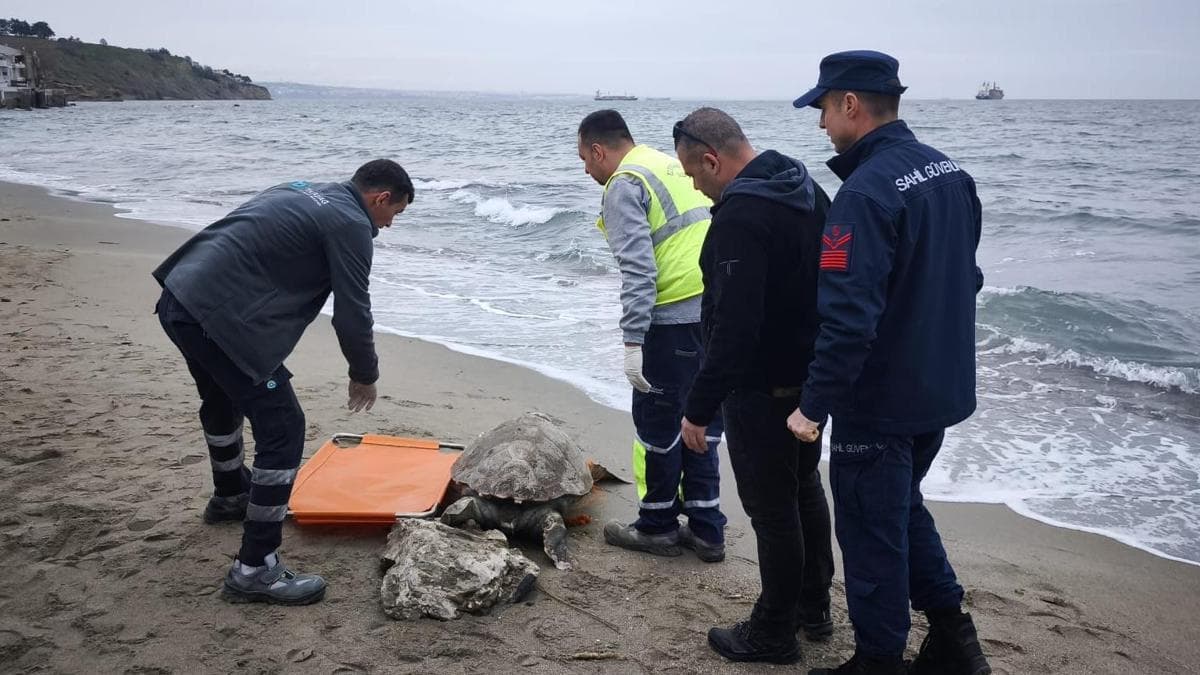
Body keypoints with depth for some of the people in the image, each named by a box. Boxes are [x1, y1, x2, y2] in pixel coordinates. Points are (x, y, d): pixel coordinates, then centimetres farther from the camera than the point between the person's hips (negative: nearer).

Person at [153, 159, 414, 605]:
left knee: (224, 402, 32)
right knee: (282, 431, -6)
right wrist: (365, 376, 9)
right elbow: (353, 312, -7)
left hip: (178, 299, 10)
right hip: (220, 318, -10)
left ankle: (230, 497, 57)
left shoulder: (304, 194, 21)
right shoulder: (350, 224, -7)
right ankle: (255, 571, -1)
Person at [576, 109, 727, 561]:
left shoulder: (624, 186, -8)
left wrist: (633, 342, -19)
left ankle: (658, 527, 19)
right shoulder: (676, 167, 18)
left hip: (674, 319, -8)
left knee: (657, 423, 6)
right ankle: (706, 530, 21)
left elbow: (638, 270, -19)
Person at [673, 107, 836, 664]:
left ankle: (774, 634, 18)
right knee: (804, 488, 22)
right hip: (813, 376, 10)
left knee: (772, 509, 3)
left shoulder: (739, 216, -25)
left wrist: (699, 407, -23)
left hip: (762, 389, -10)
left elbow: (734, 326, -30)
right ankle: (814, 607, 37)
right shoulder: (807, 188, 6)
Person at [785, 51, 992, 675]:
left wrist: (814, 405, -20)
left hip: (879, 402, -8)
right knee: (903, 508, 25)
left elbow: (848, 317, -28)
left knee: (872, 531, 8)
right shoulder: (950, 173, 3)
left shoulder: (866, 192, -24)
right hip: (944, 390, 9)